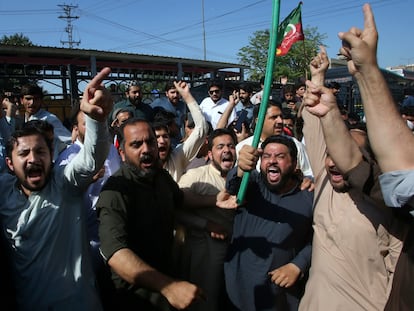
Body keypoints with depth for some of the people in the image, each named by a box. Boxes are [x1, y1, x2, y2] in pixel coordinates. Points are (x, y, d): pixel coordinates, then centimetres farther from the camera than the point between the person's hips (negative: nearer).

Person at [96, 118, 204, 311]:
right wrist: (168, 286, -48)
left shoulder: (161, 175, -3)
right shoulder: (115, 191, -27)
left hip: (166, 274, 7)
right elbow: (115, 253, -39)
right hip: (135, 292, -7)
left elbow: (181, 200, 18)